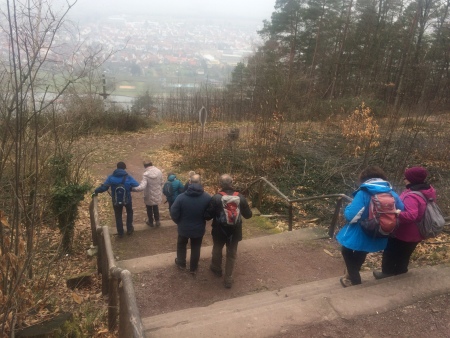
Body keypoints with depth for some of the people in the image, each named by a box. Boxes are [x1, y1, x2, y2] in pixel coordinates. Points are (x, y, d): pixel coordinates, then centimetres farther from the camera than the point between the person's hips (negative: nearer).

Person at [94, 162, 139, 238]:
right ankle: (129, 229, 33)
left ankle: (120, 232, 29)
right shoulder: (128, 177, -14)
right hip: (127, 199, -1)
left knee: (118, 216, 20)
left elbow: (104, 187, -11)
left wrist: (96, 191, 7)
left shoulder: (111, 177, -11)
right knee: (129, 212, 26)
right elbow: (137, 187, -15)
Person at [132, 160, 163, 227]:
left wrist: (133, 188, -25)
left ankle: (150, 222, 40)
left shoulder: (146, 174, -27)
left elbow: (142, 187, -35)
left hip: (149, 196, -4)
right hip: (157, 195, 4)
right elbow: (161, 183, 0)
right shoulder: (159, 172, -13)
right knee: (156, 207, 28)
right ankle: (157, 221, 39)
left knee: (149, 209, 22)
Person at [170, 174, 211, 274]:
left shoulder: (181, 197, -20)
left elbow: (173, 213, -16)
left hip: (184, 228, 0)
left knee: (181, 244, 27)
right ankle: (193, 268, 35)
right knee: (196, 248, 22)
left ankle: (181, 262, 45)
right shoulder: (207, 197, -17)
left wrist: (179, 222, 3)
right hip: (199, 229, 1)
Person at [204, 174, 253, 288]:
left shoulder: (216, 198, -20)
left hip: (219, 231, -1)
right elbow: (248, 215, -2)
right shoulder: (240, 198, -12)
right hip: (234, 231, 1)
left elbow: (208, 215, -15)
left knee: (217, 250, 26)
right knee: (231, 255, 18)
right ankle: (228, 279, 24)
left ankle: (217, 269, 49)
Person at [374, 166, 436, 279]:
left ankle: (387, 274, 34)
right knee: (403, 257, 26)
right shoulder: (428, 191, -3)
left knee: (390, 254, 17)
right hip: (416, 233, 8)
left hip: (404, 234, -8)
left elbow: (411, 215, -45)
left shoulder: (411, 196, -34)